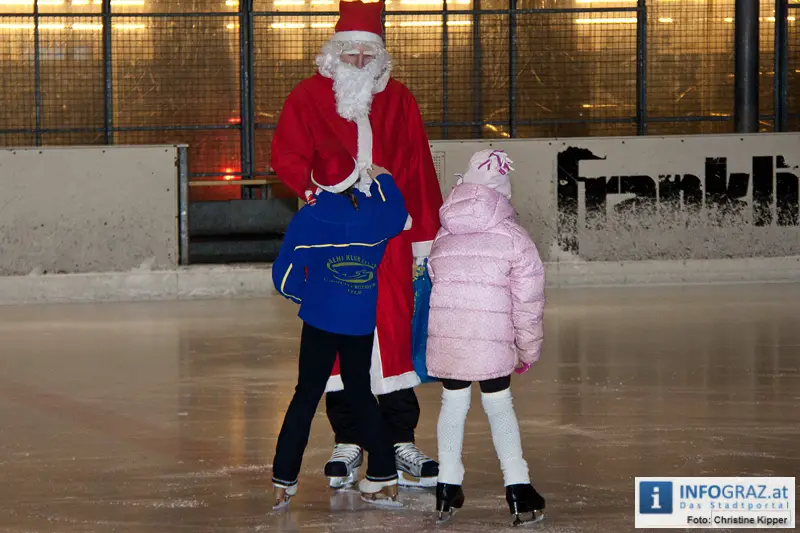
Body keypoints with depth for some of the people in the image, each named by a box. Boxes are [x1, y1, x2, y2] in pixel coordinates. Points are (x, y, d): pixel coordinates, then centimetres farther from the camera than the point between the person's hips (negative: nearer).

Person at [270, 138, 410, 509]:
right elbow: (400, 216, 23)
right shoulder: (376, 213, -3)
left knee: (306, 396, 5)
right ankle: (383, 475, 14)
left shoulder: (308, 219, -10)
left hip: (321, 321, -2)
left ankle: (284, 481, 3)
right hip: (363, 322, 2)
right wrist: (382, 179, 38)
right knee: (359, 392, 17)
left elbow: (284, 276, -5)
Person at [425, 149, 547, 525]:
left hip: (444, 337, 3)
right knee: (499, 405, 6)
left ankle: (447, 488, 18)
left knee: (453, 402, 16)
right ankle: (517, 488, 2)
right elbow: (528, 301, -1)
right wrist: (528, 351, 10)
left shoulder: (443, 238, 13)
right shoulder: (514, 238, 0)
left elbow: (432, 283, 15)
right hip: (492, 339, -3)